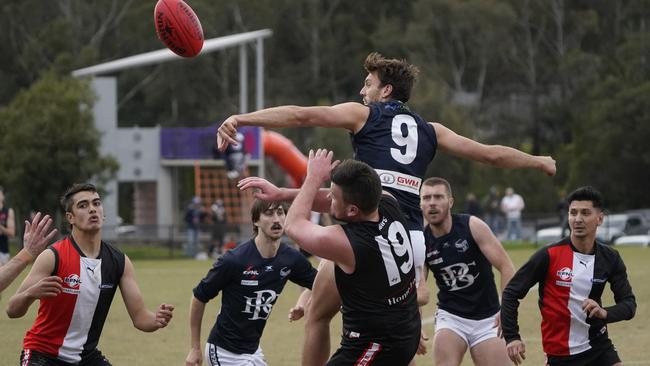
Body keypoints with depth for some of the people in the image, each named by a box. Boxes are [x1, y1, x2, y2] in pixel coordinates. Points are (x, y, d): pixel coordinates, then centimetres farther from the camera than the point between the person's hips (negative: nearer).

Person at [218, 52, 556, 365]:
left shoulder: (363, 114, 9)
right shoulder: (429, 131, 21)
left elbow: (300, 115, -2)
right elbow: (491, 154, 27)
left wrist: (241, 119, -7)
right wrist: (538, 161, 44)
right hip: (413, 238, 5)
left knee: (317, 315, 11)